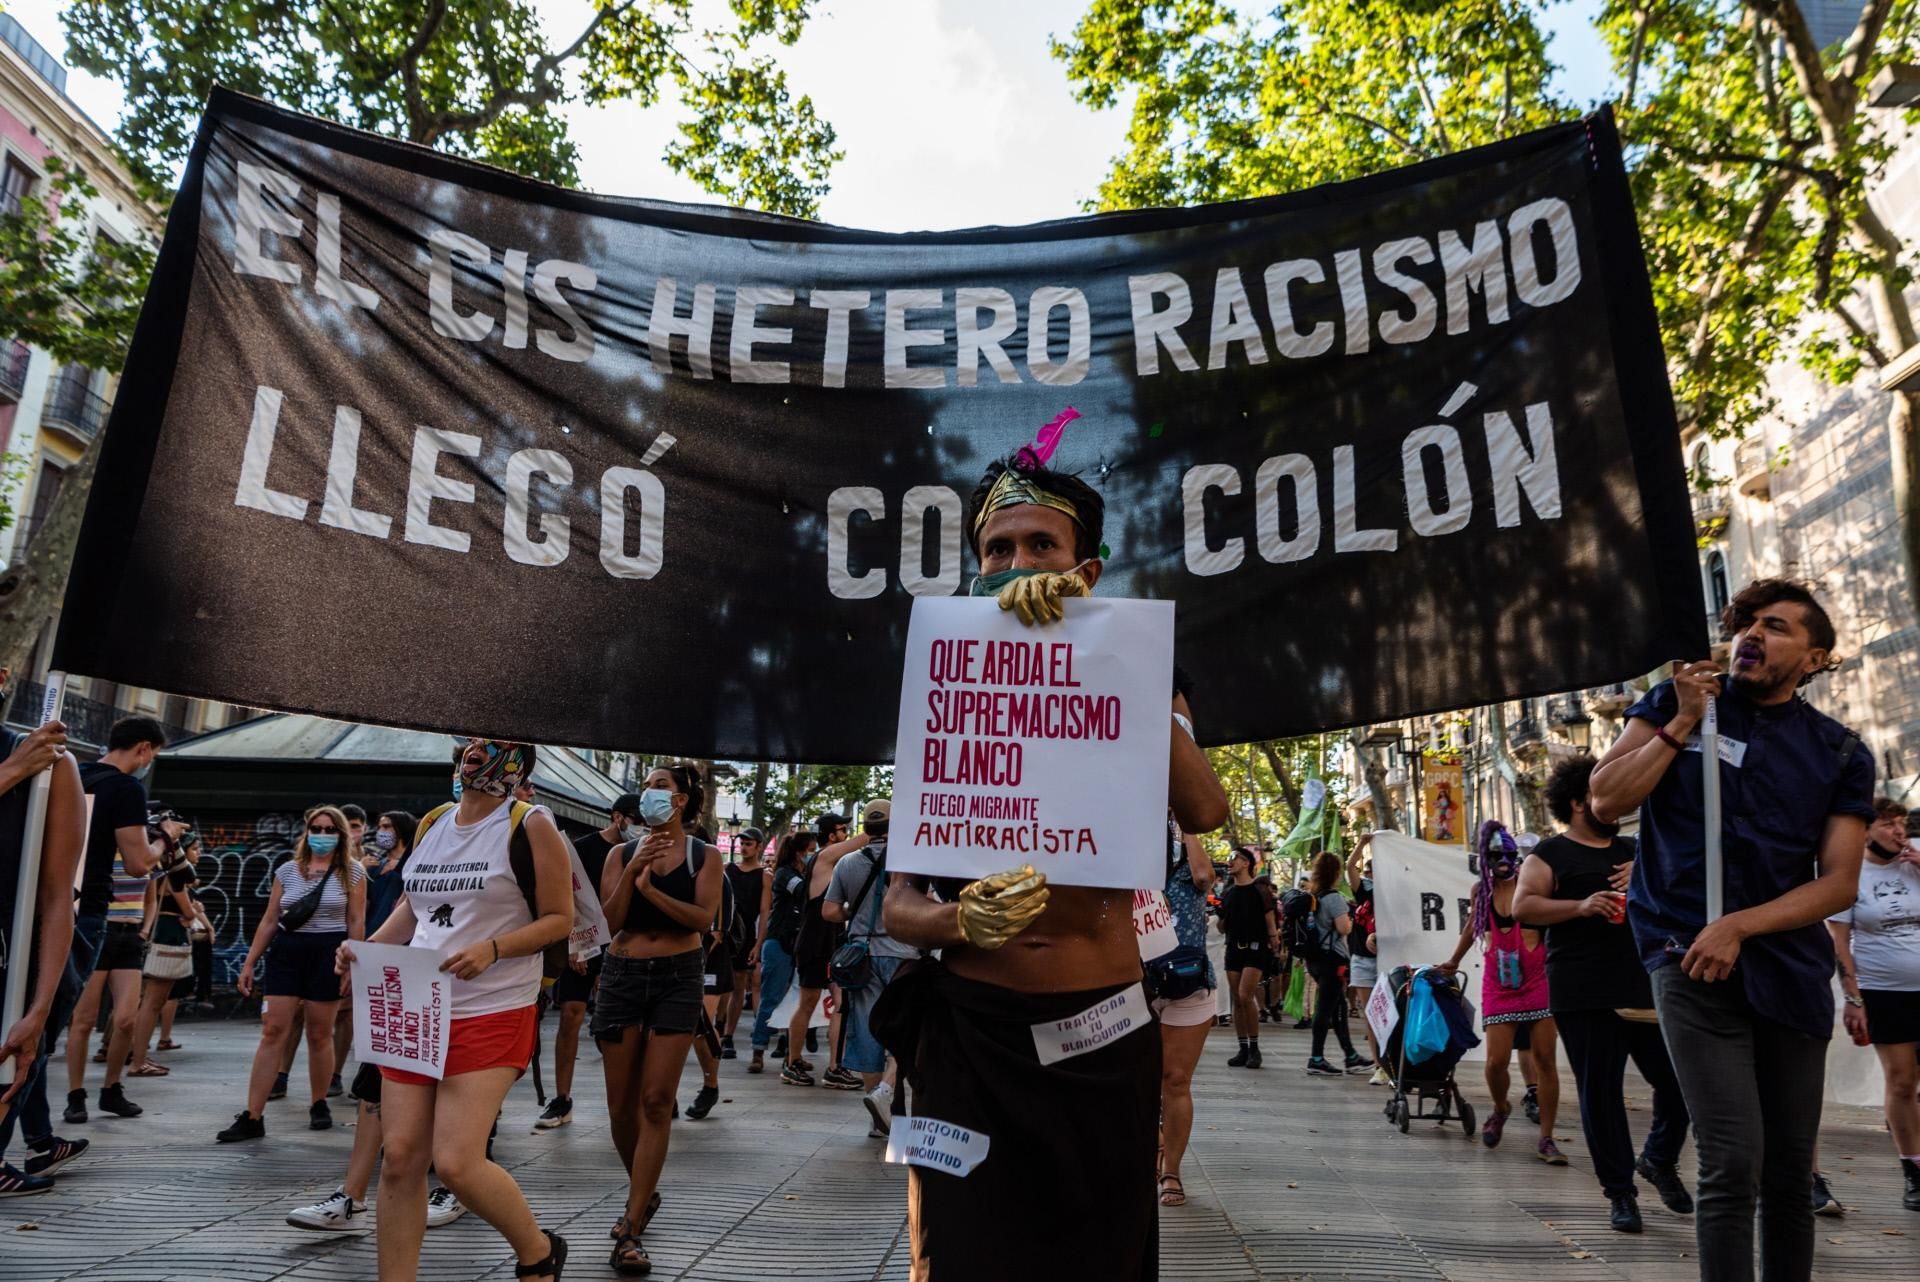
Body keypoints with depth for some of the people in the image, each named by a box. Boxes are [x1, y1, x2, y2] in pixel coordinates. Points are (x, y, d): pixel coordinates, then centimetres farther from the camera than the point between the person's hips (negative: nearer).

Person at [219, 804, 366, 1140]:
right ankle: (252, 1117, -1)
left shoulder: (352, 871, 0)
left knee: (319, 1034, 5)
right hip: (285, 951, 3)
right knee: (272, 1031, -3)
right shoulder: (287, 870, 9)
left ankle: (319, 1105, 22)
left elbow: (357, 922, -2)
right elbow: (269, 921, 12)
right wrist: (249, 963, 8)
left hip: (328, 953, -2)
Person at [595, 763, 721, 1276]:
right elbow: (610, 920, -3)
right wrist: (632, 872, -18)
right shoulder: (621, 853, 6)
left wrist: (651, 889, -23)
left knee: (656, 1101, -8)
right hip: (622, 975, 3)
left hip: (678, 978, -2)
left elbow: (703, 917, -12)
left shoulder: (704, 855, 1)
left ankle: (631, 1229, -3)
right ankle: (643, 1193, 33)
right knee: (621, 1104, 8)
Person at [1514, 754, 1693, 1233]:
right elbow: (1522, 906, -9)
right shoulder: (1552, 854, 2)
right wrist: (1579, 906, -22)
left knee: (1677, 1081, 2)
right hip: (1585, 999, -5)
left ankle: (1659, 1159, 30)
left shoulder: (1632, 851, 19)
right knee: (1600, 1093, 1)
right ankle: (1620, 1193, 14)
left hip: (1645, 990, 5)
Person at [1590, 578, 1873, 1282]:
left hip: (1791, 969, 3)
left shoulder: (1840, 754, 6)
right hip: (1692, 961, -3)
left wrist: (1739, 925, -13)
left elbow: (1839, 882, 1)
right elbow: (1606, 801, -5)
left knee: (1790, 1170, 12)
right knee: (1734, 1165, -11)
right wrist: (1683, 723, -10)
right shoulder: (1675, 702, 3)